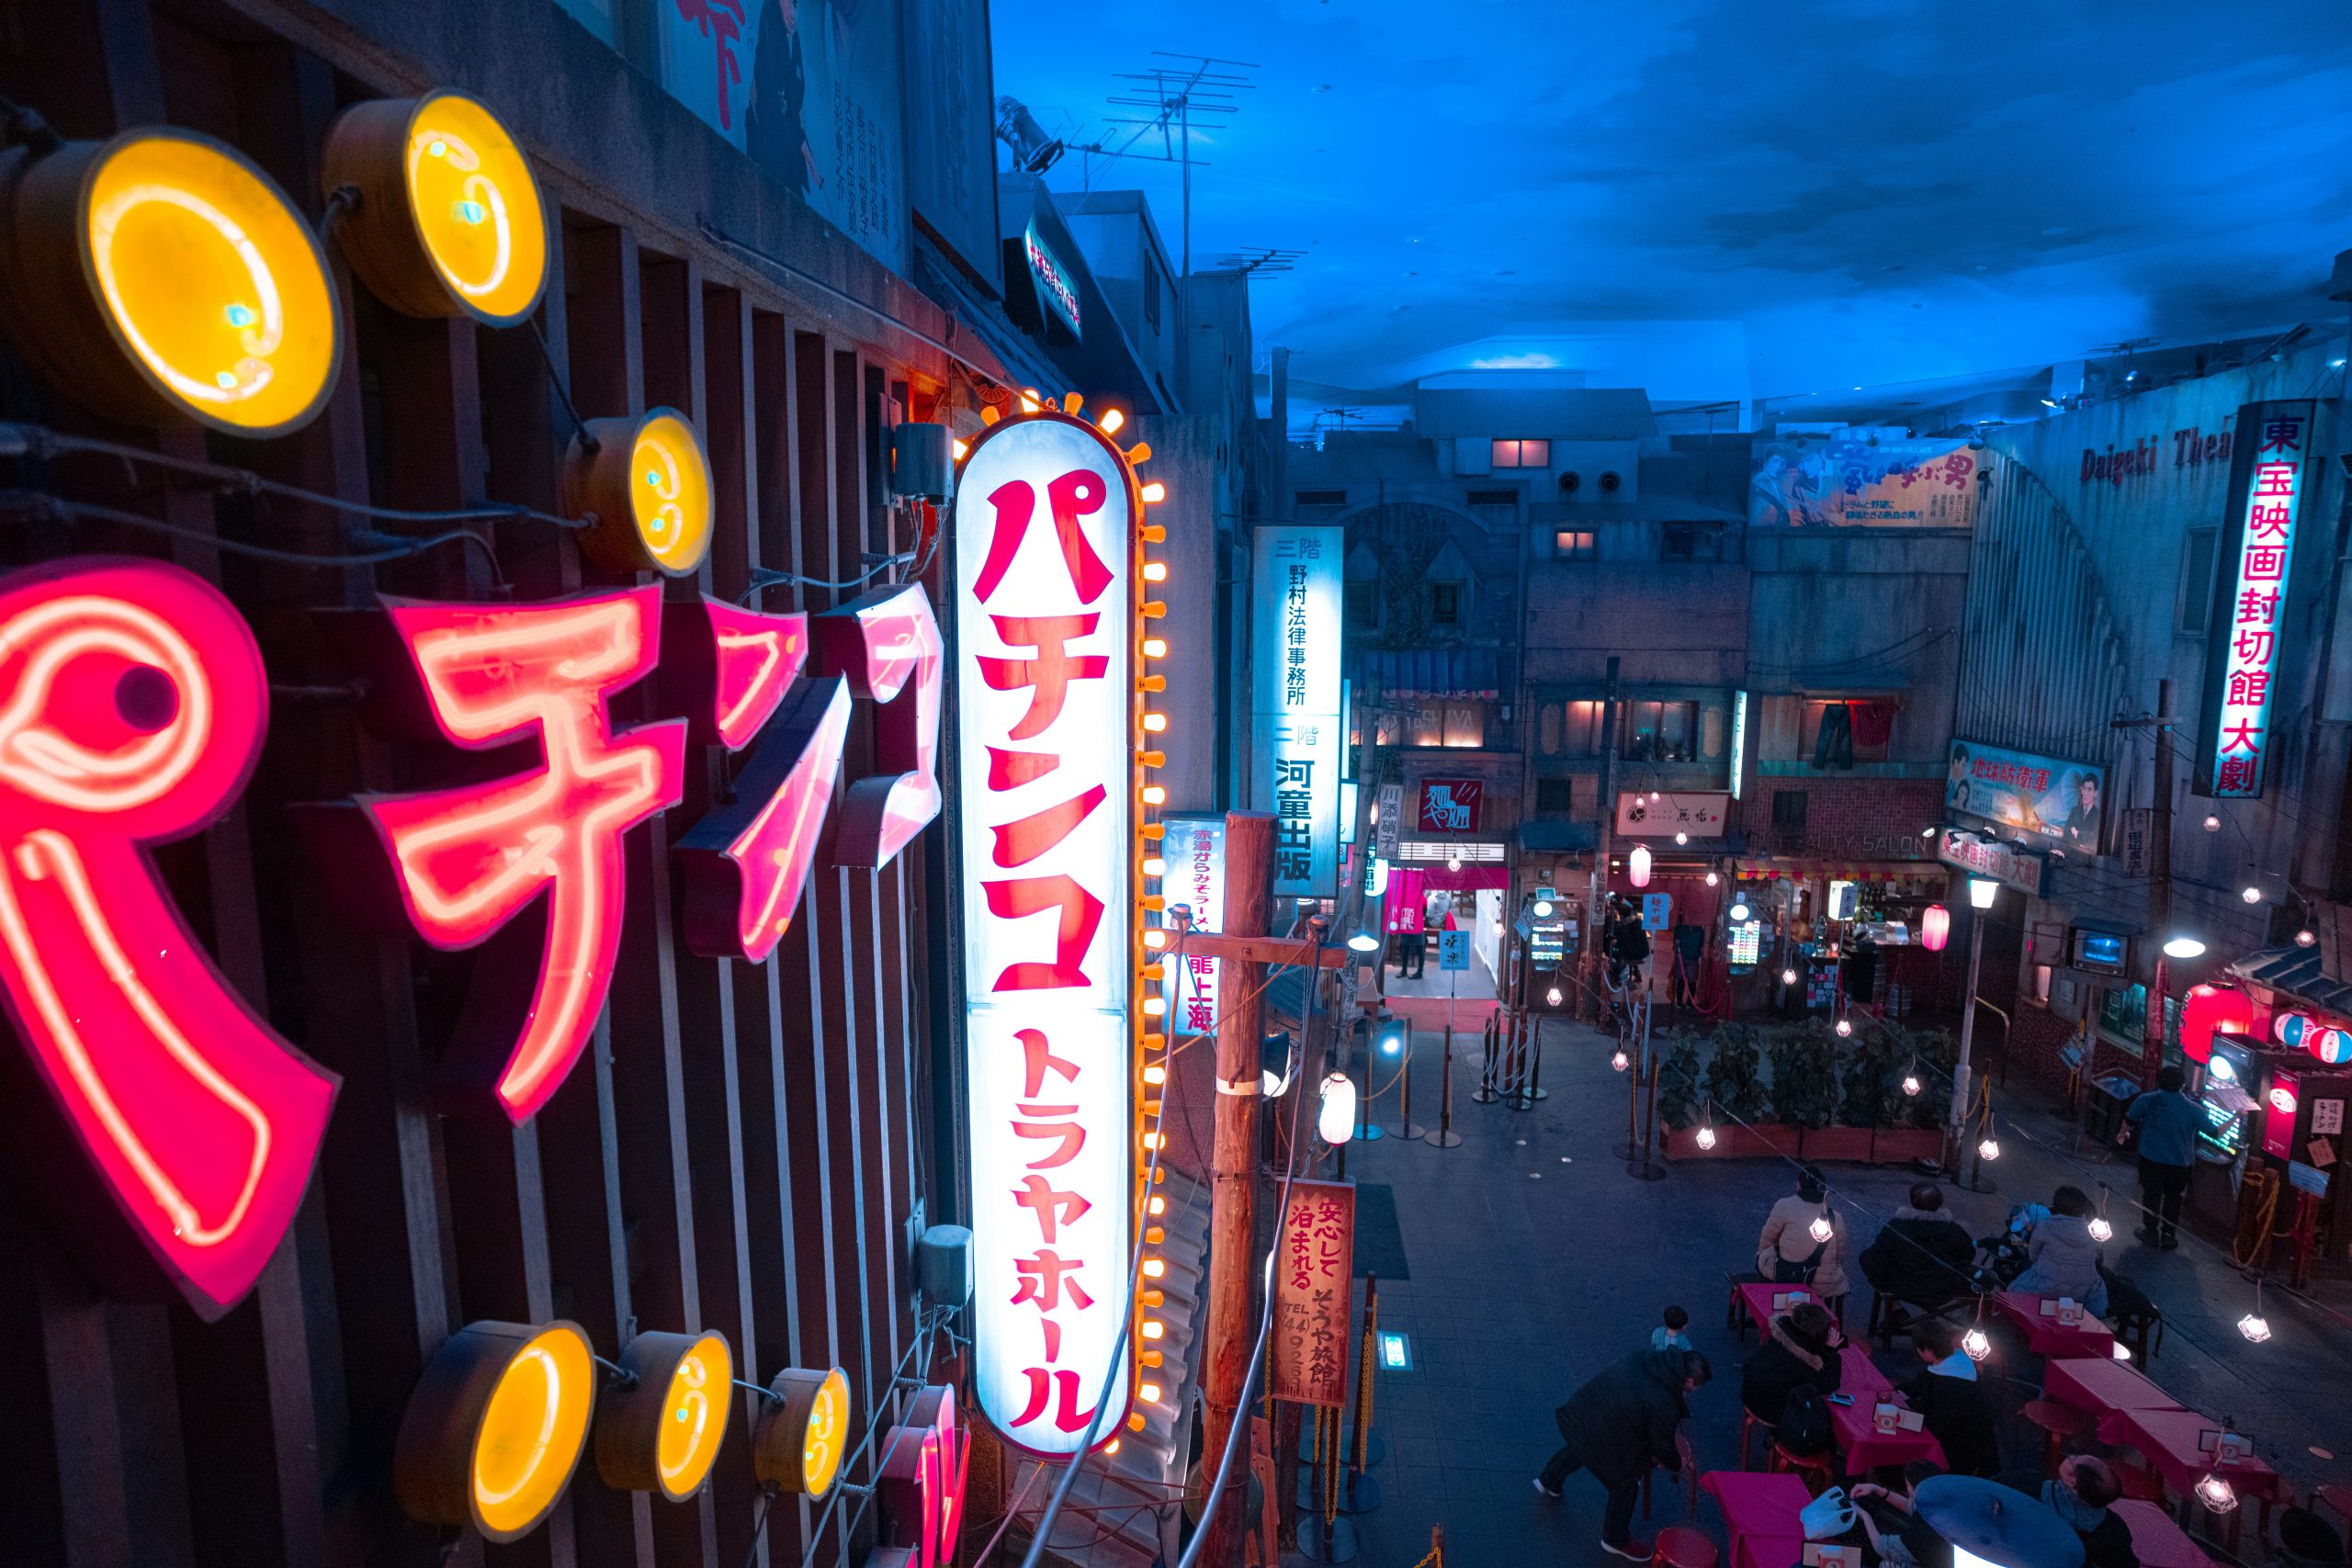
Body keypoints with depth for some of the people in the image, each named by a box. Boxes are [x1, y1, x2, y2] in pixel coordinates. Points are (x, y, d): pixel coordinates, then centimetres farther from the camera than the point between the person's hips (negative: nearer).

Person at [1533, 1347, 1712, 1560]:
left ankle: (1549, 1482, 65)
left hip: (1575, 1413, 8)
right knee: (1625, 1487, 19)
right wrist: (1677, 1463, 17)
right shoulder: (1664, 1406, -25)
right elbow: (1664, 1447, -7)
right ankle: (1616, 1541, 41)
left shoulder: (1643, 1358, -5)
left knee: (1575, 1447, 39)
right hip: (1598, 1444, -7)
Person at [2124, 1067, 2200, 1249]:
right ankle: (2168, 1236, 24)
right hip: (2180, 1162, 1)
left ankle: (2151, 1232, 24)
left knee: (2151, 1195, 15)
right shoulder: (2192, 1108, -12)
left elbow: (2130, 1120, -1)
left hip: (2151, 1159, -1)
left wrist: (2123, 1133, 21)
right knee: (2173, 1198, 17)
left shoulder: (2147, 1100, -13)